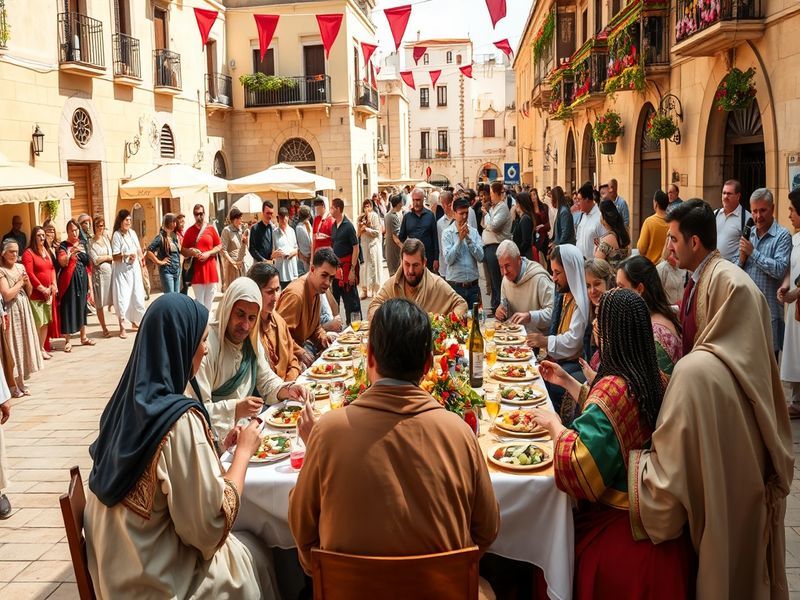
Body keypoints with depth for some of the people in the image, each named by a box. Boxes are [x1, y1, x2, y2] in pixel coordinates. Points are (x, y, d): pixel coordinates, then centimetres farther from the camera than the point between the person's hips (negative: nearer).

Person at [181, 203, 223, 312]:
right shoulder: (189, 231, 4)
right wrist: (192, 252, -14)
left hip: (210, 268, 1)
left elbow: (219, 246, 7)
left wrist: (208, 253, -9)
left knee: (209, 299, 7)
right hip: (196, 269, -1)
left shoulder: (211, 229, 4)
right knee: (199, 300, 0)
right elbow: (183, 250, 6)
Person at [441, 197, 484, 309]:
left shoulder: (474, 232, 5)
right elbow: (449, 259, -13)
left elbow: (480, 257, -5)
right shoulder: (447, 233, -4)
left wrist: (468, 238, -11)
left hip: (473, 286, 3)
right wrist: (460, 239, -15)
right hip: (455, 286, -3)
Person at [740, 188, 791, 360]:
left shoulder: (782, 235, -7)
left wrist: (753, 252, -16)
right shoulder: (749, 233, 12)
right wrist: (742, 259, -7)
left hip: (768, 307, -5)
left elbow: (780, 270, -20)